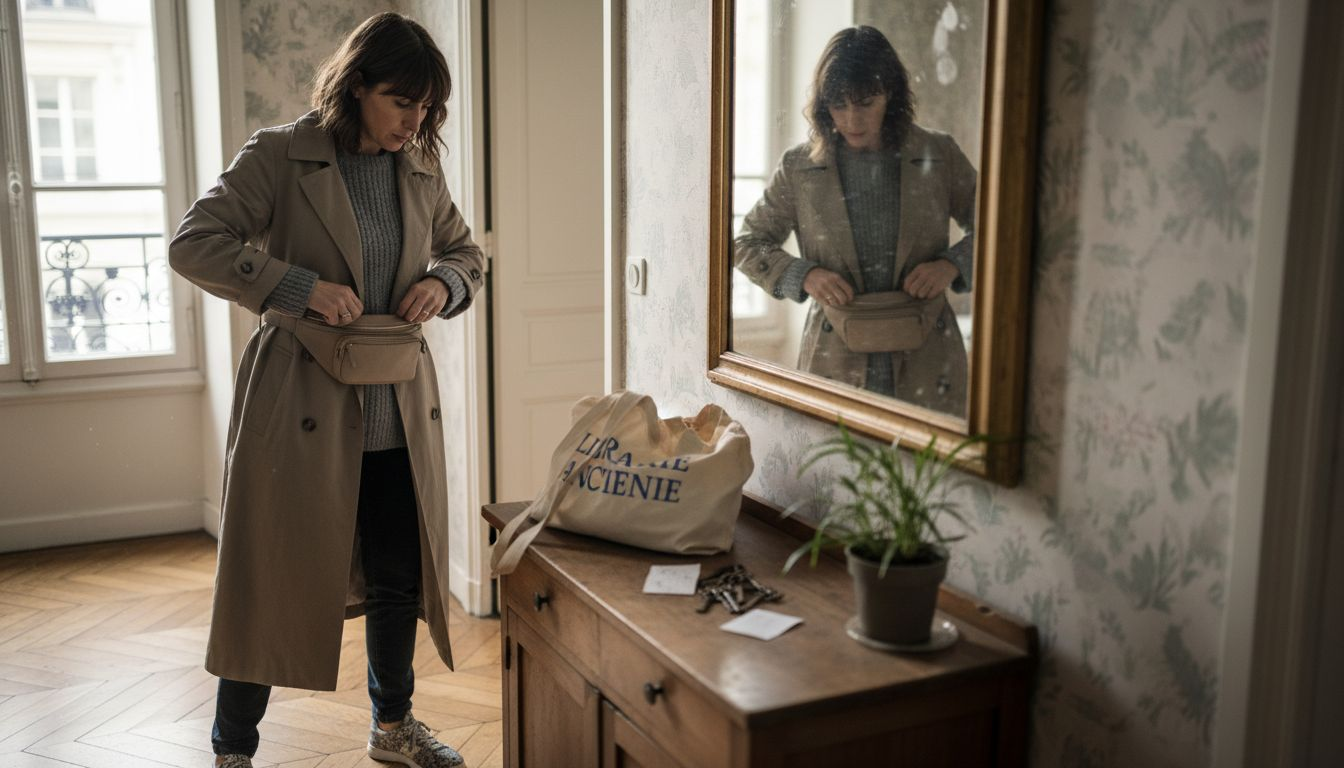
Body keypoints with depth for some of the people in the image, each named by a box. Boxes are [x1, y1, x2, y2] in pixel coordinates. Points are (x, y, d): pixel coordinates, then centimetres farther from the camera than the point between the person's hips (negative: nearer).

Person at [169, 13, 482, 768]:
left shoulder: (422, 170, 7)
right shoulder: (281, 156, -8)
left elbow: (466, 252, 19)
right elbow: (193, 242, -13)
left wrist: (444, 283, -4)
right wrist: (300, 286, -23)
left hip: (399, 410, 5)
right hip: (301, 407, -5)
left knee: (400, 578, 14)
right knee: (274, 581, 5)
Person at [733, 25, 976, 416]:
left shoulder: (938, 155, 1)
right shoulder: (799, 167, 1)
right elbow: (747, 244, 8)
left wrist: (951, 264, -9)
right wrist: (803, 275, -10)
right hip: (835, 365, 0)